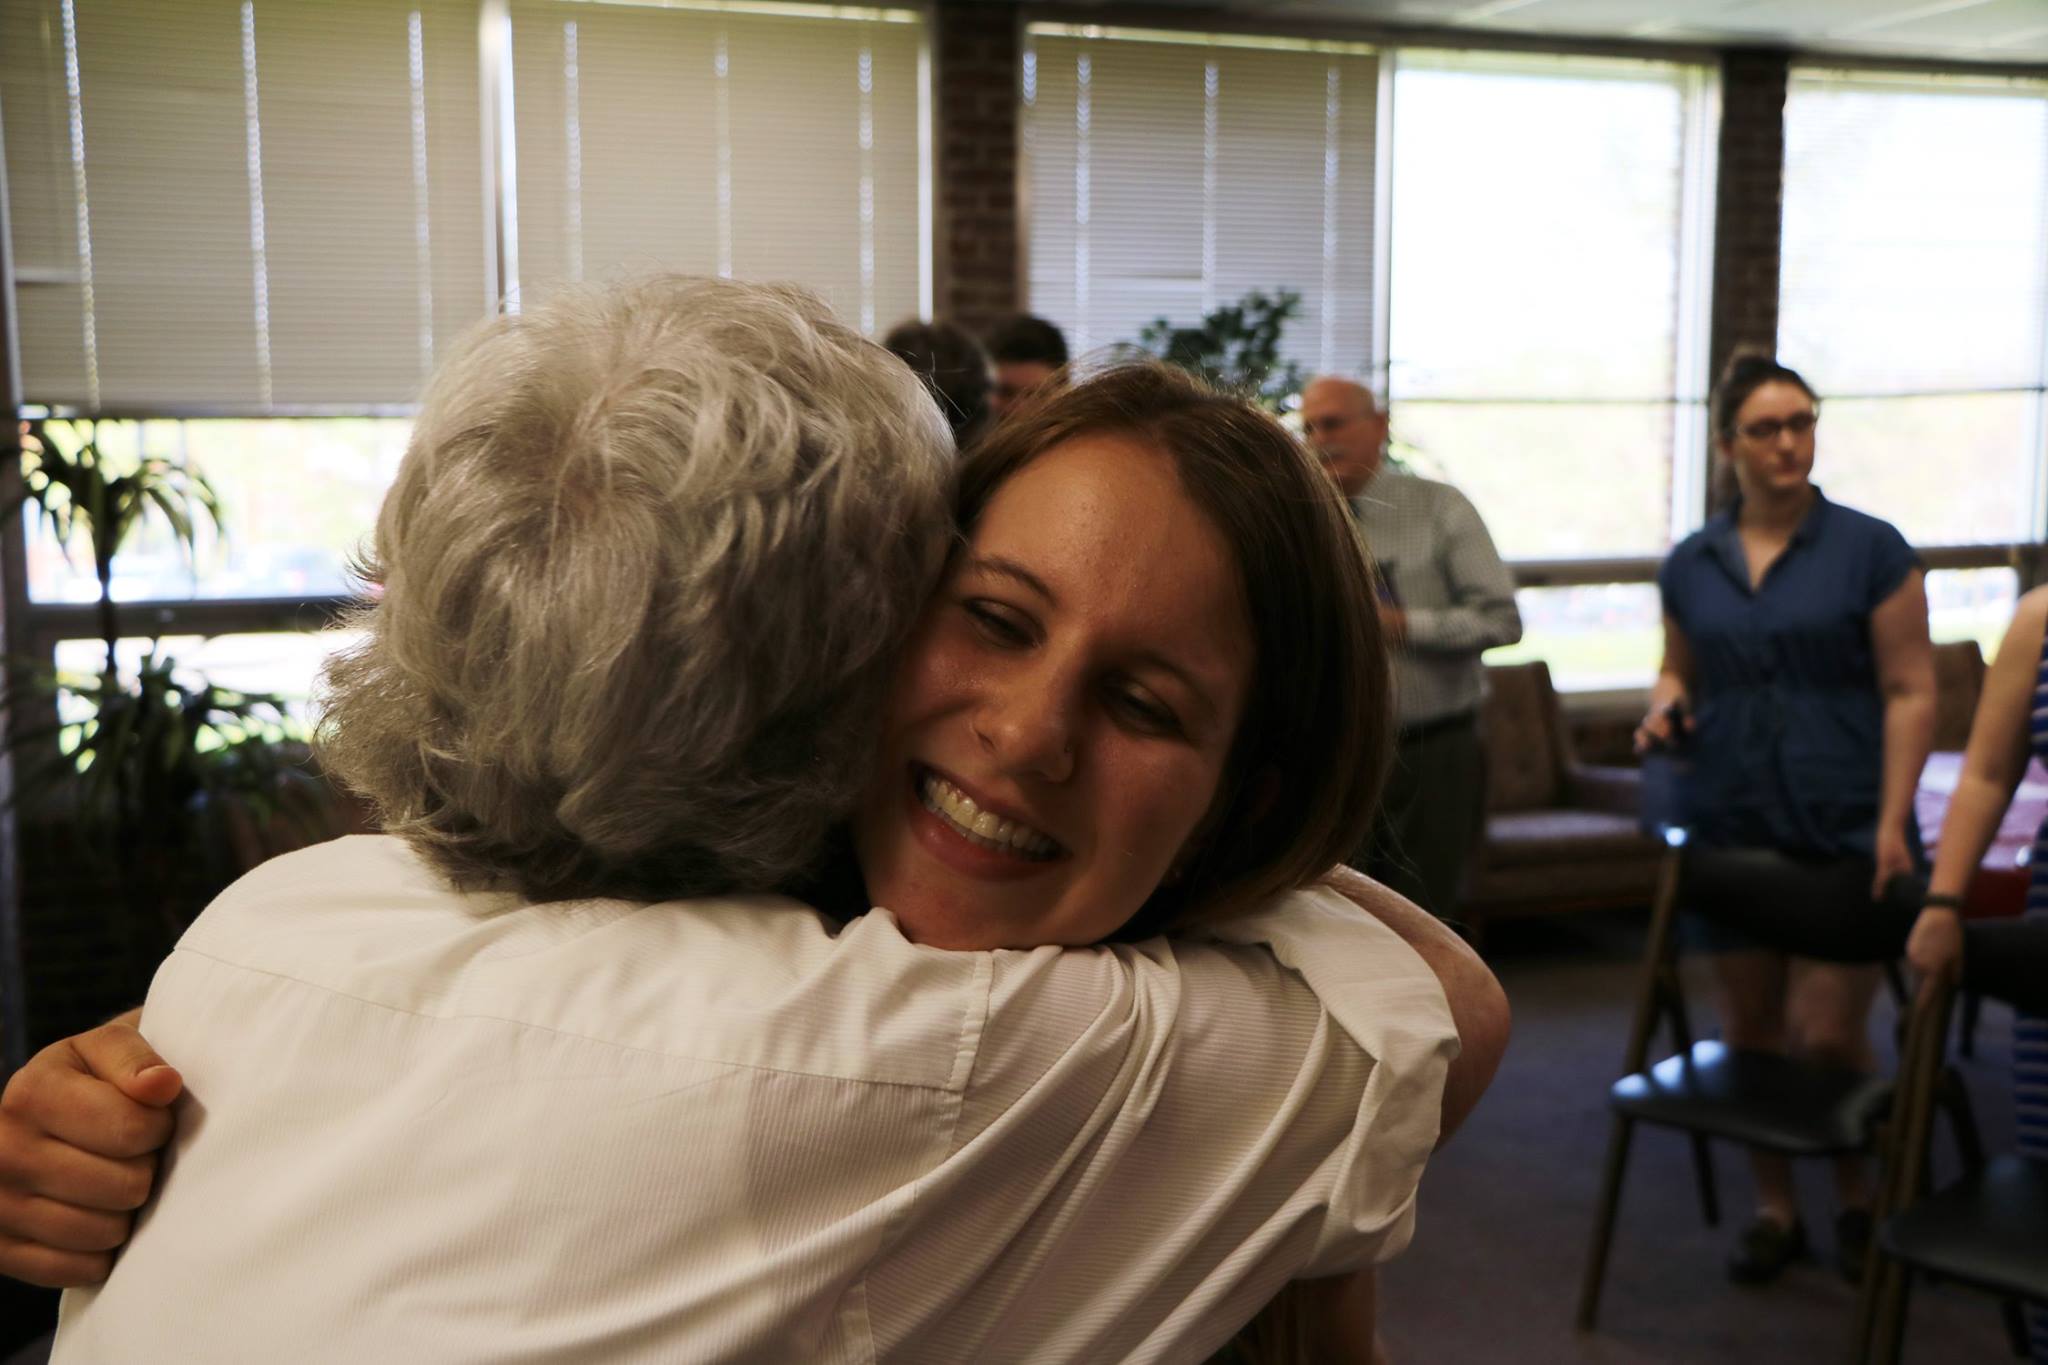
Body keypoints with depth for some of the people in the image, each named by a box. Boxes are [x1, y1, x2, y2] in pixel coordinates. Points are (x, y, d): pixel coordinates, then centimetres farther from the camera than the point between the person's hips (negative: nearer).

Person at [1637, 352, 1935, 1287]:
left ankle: (1858, 1197, 21)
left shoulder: (1870, 550, -3)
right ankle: (1774, 1208, 26)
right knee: (1749, 1027, 10)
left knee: (1827, 1033, -5)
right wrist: (1665, 706, -3)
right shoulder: (1689, 566, 7)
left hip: (1843, 831, -3)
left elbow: (1910, 693, -4)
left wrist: (1892, 820, -12)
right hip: (1730, 827, 4)